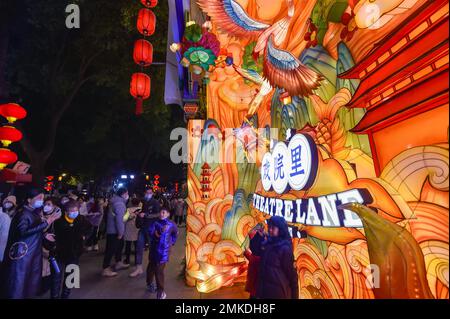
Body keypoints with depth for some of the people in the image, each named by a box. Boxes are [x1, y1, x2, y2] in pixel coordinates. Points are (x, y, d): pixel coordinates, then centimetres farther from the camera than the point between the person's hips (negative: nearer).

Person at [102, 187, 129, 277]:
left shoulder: (118, 201, 10)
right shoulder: (119, 203, -23)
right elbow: (119, 219, -29)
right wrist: (120, 232, -23)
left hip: (113, 229, 11)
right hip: (114, 231, -11)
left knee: (119, 245, 22)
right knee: (111, 249, -2)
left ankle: (118, 263, 36)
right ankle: (106, 269, 7)